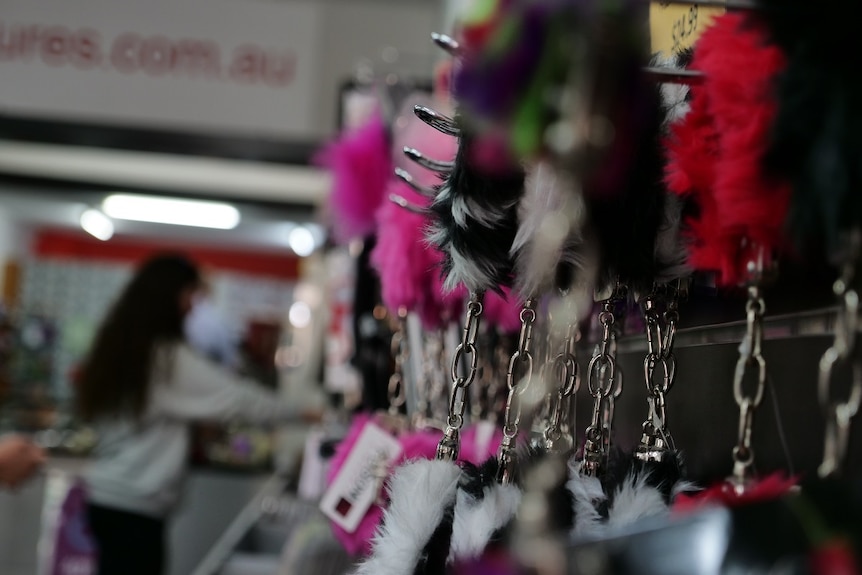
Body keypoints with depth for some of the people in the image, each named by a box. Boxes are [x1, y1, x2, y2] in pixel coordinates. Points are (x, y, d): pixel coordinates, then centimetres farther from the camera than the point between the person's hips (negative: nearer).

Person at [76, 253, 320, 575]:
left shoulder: (117, 346, 9)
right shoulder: (169, 357, -14)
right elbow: (235, 396, -11)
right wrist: (302, 413, -2)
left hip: (105, 495, 8)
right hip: (136, 506, -8)